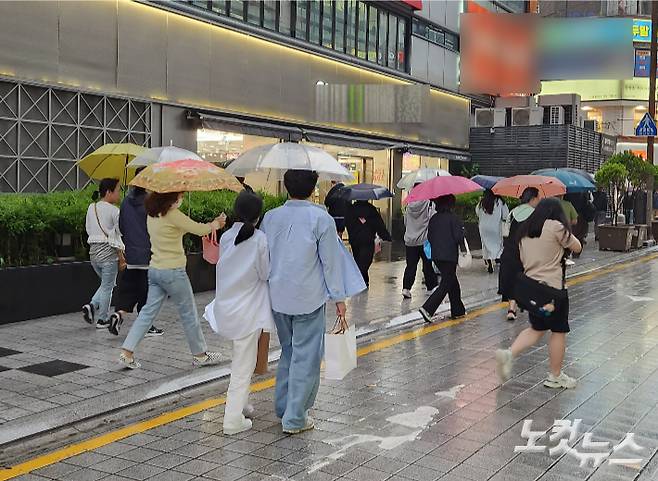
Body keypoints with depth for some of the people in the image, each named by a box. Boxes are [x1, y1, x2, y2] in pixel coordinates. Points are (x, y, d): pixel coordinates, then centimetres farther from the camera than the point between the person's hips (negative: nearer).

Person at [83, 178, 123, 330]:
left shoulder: (91, 208, 7)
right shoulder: (114, 210, -14)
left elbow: (88, 230, 11)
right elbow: (119, 234, -12)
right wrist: (122, 256, -6)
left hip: (93, 252, 7)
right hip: (109, 252, -7)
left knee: (106, 284, 23)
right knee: (107, 287, 5)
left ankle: (91, 306, 4)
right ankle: (102, 320, 11)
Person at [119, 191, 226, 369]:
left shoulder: (152, 215, 8)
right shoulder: (173, 215, -18)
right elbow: (199, 230, -11)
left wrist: (211, 225, 15)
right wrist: (215, 224, 10)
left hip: (154, 270, 7)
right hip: (173, 271, -7)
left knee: (148, 311, 10)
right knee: (188, 314, 7)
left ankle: (127, 352, 3)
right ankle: (200, 355, 20)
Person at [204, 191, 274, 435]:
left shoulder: (226, 237, 1)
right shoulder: (260, 239, -15)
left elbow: (224, 268, 8)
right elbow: (266, 274, -8)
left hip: (227, 306, 6)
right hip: (248, 310, -6)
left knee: (240, 359, 24)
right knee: (244, 366, 2)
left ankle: (239, 404, 35)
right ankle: (233, 420, 5)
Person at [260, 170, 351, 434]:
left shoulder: (270, 217, 3)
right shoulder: (321, 218, -11)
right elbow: (331, 261, -8)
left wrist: (268, 288, 23)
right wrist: (338, 297, -1)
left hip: (277, 297, 5)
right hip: (309, 298, -5)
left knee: (287, 351, 21)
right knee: (306, 357, 3)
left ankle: (282, 407, 28)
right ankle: (294, 418, 6)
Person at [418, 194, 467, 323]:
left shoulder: (433, 218, 8)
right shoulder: (452, 217, -11)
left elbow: (429, 236, 12)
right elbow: (458, 236, -14)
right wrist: (463, 247, 1)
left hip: (436, 256, 7)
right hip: (450, 256, -7)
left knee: (453, 283, 19)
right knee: (445, 285, -4)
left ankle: (458, 310, 25)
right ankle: (427, 309, -16)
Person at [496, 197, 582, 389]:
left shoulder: (525, 229, 9)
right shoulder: (556, 227, -11)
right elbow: (577, 247, -1)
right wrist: (567, 230, 14)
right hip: (553, 287, -7)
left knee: (536, 329, 19)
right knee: (558, 331, 7)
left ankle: (509, 353, 0)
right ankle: (555, 377, 16)